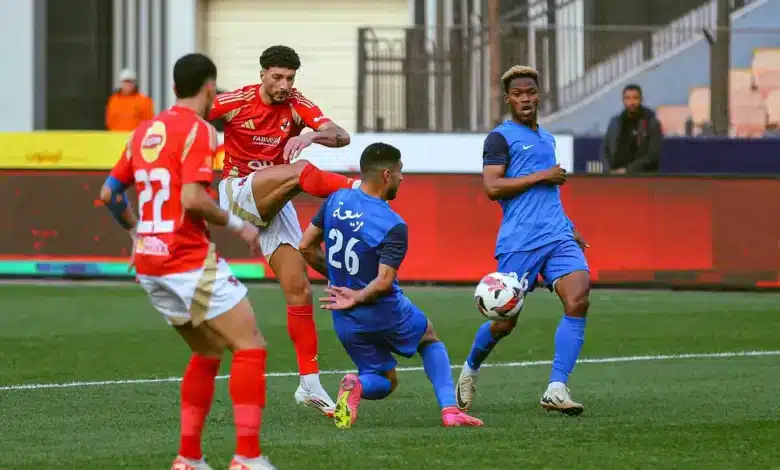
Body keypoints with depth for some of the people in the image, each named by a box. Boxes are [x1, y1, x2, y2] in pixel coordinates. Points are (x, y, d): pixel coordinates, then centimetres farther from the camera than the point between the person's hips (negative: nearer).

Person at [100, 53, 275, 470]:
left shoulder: (144, 132, 13)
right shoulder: (198, 130, -10)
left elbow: (109, 194, 17)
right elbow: (193, 199, -21)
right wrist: (237, 225, -8)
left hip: (149, 265, 8)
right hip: (190, 263, -8)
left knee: (207, 353, 20)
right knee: (250, 347, -3)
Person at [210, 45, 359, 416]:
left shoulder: (296, 105, -2)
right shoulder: (237, 102, -9)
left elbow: (341, 137, -16)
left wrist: (311, 135, -35)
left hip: (275, 204, 4)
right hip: (237, 192, -4)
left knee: (299, 291, -3)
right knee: (300, 171, -32)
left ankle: (310, 384, 0)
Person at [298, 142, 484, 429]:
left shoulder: (336, 200, -3)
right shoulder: (393, 226, -20)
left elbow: (306, 247, 5)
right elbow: (384, 282, -28)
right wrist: (357, 298, -11)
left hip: (346, 321, 5)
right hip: (384, 314, -5)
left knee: (385, 382, 23)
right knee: (430, 339, 27)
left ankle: (356, 385, -13)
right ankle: (449, 409, 10)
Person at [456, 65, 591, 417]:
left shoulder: (547, 138, 21)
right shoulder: (501, 138, -2)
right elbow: (492, 188, -15)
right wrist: (542, 176, -12)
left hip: (558, 236, 6)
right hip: (519, 241, -6)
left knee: (578, 301, -18)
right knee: (505, 321, 2)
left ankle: (556, 390, -19)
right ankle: (471, 369, 33)